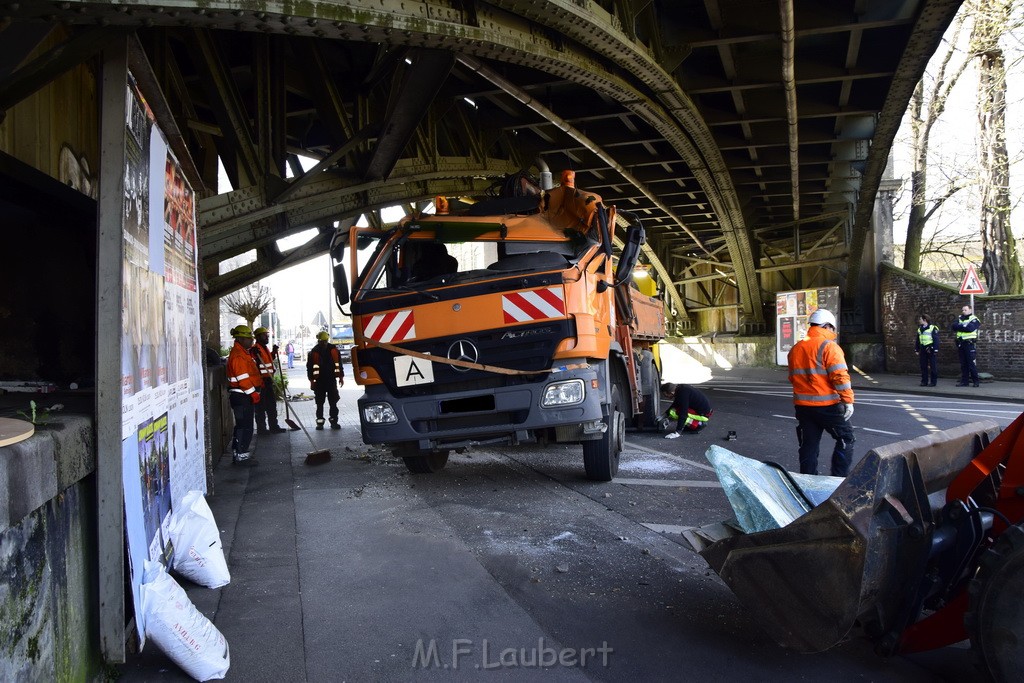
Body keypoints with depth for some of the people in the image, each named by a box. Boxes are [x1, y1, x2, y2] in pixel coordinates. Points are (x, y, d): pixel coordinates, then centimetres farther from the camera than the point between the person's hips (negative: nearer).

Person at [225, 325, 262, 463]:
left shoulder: (243, 353, 17)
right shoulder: (238, 355, -17)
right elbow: (242, 378, -22)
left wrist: (254, 392, 23)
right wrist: (253, 393, -18)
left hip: (245, 396, 11)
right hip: (242, 396, -11)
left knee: (241, 425, 15)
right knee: (245, 426, -6)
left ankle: (237, 454, 22)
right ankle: (241, 455, -1)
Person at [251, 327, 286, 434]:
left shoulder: (265, 348, 16)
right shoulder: (255, 350, -15)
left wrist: (274, 352, 17)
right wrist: (260, 381, -27)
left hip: (268, 381, 10)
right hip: (261, 382, -10)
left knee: (272, 405, 14)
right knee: (261, 407, -1)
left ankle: (273, 426, 22)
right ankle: (261, 428, 6)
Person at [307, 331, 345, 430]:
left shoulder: (333, 349, 4)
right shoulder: (313, 353, -2)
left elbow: (339, 363, 11)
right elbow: (309, 367, 0)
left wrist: (341, 377, 10)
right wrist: (312, 380, -5)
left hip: (332, 380, 1)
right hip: (319, 381, -1)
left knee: (333, 402, 2)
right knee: (319, 403, 4)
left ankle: (334, 421, 7)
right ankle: (320, 422, 9)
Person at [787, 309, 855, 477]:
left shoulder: (795, 348, 11)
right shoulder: (828, 346, -11)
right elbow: (840, 376, -18)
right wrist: (848, 400, -14)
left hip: (802, 406, 6)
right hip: (828, 405, -6)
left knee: (809, 445, 12)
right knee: (846, 439, 10)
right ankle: (838, 480, 6)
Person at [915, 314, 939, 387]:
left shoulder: (933, 328, -6)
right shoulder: (919, 329, 13)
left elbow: (936, 340, -9)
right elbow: (917, 340, 18)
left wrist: (935, 350, -13)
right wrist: (917, 350, 14)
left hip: (931, 350, -6)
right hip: (923, 350, 6)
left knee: (933, 366, -2)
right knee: (923, 366, 7)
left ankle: (933, 381, 3)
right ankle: (924, 381, 13)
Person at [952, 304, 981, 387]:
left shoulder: (974, 319, -1)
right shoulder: (959, 318, 17)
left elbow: (970, 328, -18)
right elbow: (954, 327, 2)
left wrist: (960, 326, -7)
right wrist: (964, 326, -11)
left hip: (969, 344, -6)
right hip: (960, 344, 6)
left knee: (972, 364, -8)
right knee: (963, 364, 8)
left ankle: (976, 381, -4)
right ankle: (964, 381, 11)